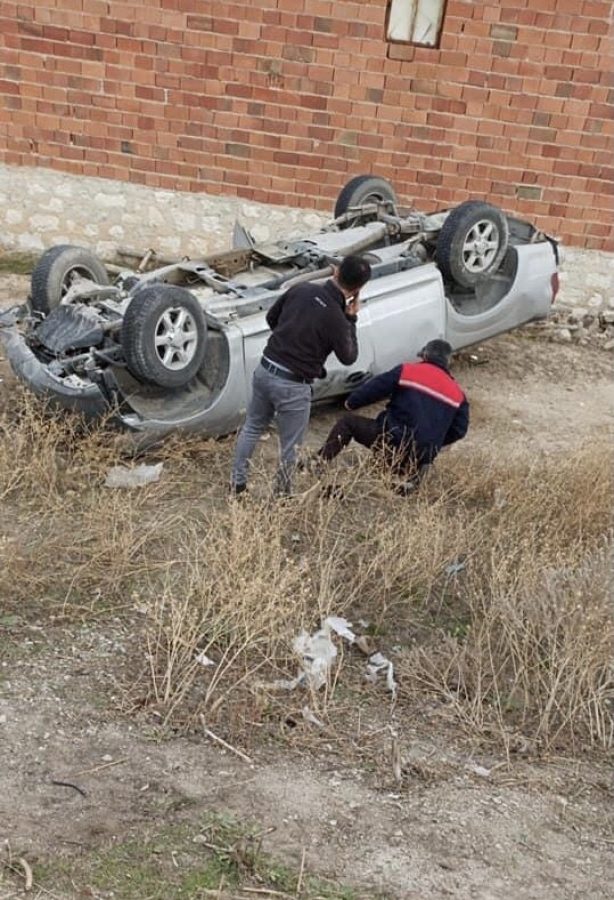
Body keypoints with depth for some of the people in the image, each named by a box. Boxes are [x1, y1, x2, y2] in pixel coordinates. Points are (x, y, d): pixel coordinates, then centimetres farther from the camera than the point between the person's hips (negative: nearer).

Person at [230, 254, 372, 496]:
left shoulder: (300, 290, -4)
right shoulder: (336, 318, -19)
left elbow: (271, 317, 11)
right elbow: (348, 357, -3)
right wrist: (351, 320, 4)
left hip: (265, 369, 6)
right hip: (292, 386, -6)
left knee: (252, 428, 24)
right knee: (289, 447, 13)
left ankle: (237, 483, 34)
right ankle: (282, 493, 26)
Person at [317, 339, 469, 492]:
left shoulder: (408, 371, -3)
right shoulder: (458, 394, 9)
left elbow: (371, 389, -3)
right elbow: (459, 430, 12)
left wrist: (351, 402, 14)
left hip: (395, 440, -4)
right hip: (422, 457, 4)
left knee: (347, 422, 12)